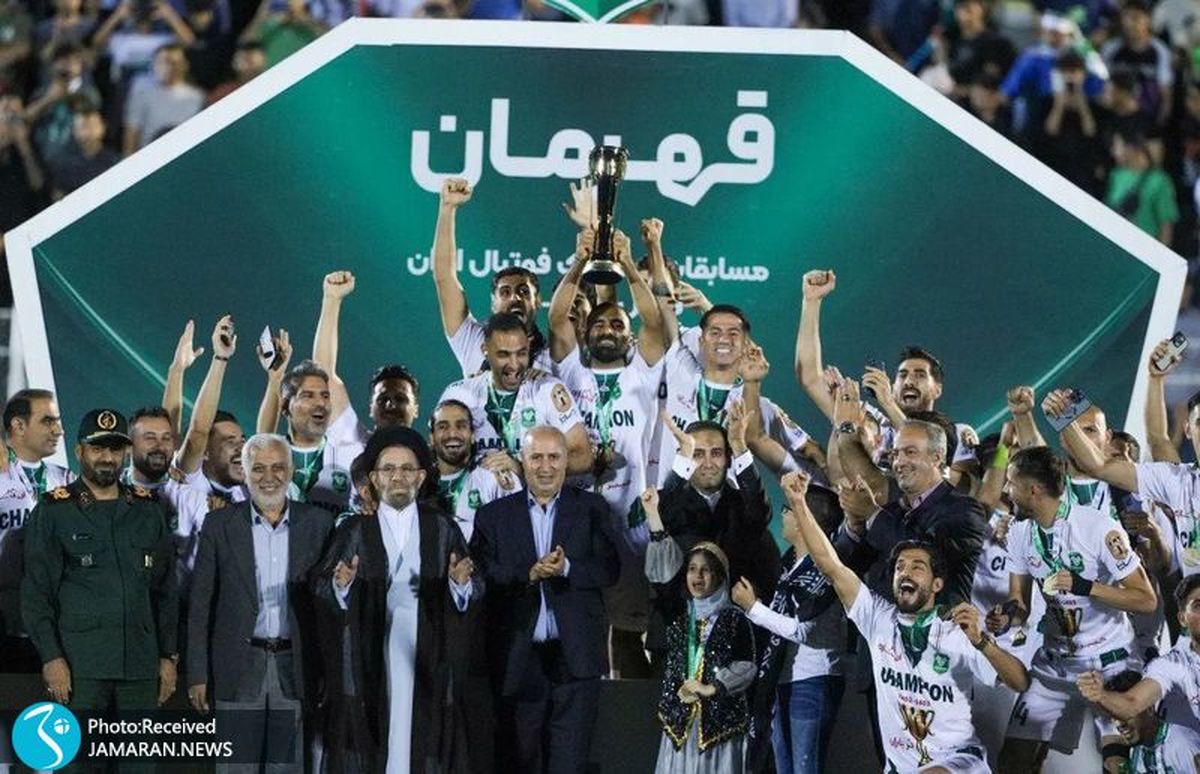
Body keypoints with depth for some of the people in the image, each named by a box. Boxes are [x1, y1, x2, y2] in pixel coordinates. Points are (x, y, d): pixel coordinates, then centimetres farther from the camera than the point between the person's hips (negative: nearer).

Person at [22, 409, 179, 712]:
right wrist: (51, 658, -11)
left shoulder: (147, 510, 15)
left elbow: (166, 590, 16)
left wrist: (169, 656, 9)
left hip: (141, 664, 4)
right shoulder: (53, 512, 3)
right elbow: (35, 594, -1)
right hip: (81, 665, -4)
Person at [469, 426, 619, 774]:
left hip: (575, 656, -1)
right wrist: (529, 574, -18)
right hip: (518, 659, 1)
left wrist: (566, 568, -19)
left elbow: (609, 571, -2)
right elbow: (484, 578, -3)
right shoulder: (494, 516, 8)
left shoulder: (591, 510, 8)